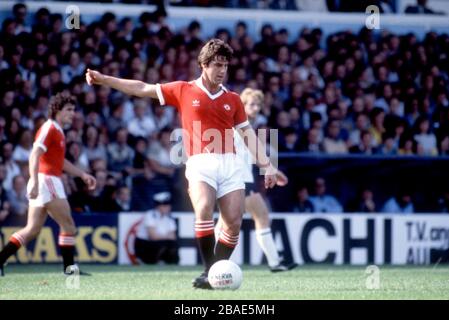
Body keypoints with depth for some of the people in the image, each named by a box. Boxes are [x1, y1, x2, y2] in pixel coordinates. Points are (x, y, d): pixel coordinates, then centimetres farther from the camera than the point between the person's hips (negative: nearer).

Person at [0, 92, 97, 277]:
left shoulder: (57, 131, 20)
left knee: (32, 230, 7)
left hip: (49, 182, 10)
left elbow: (61, 162, 31)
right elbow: (35, 155, -20)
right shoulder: (49, 129, -9)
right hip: (46, 181, -10)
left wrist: (82, 174, 27)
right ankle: (69, 266, 2)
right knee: (68, 225, -3)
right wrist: (34, 181, -31)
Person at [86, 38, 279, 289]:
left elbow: (247, 132, 18)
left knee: (234, 222, -6)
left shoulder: (233, 99, 16)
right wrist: (103, 79, 11)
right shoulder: (184, 91, 9)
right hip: (200, 164, -3)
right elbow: (142, 89, 13)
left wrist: (266, 164, 9)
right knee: (204, 211, -26)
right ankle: (209, 271, -20)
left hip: (230, 164, 3)